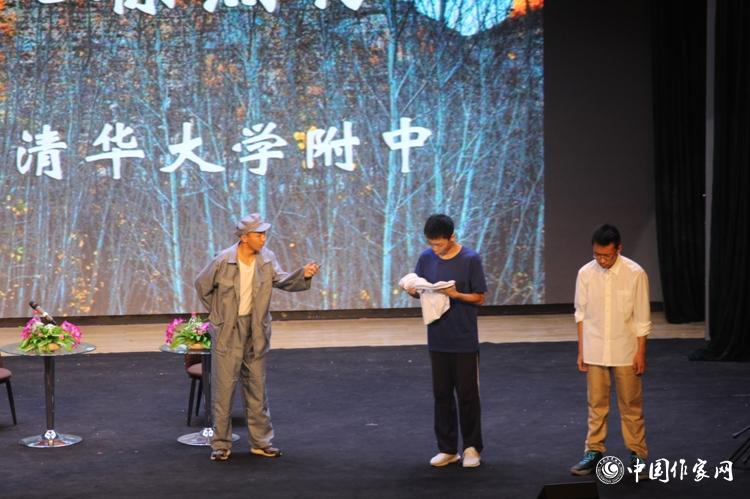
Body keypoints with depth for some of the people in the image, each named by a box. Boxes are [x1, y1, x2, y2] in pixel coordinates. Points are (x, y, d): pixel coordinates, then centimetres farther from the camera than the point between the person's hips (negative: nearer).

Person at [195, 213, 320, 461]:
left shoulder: (266, 258, -3)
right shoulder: (223, 261, -14)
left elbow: (282, 281, -13)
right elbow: (202, 285, -1)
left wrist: (303, 275, -31)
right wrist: (219, 313, 4)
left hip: (255, 331, 4)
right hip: (227, 332, -4)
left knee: (257, 387, 11)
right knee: (224, 386, 0)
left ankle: (261, 441, 20)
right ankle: (221, 444, 10)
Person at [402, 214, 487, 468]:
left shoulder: (470, 259, -10)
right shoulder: (426, 258, 1)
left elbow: (479, 297, -6)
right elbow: (418, 290, 10)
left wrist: (456, 295, -23)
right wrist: (412, 290, -13)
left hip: (464, 340, -4)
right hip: (437, 339, 4)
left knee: (467, 394, 3)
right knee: (442, 394, 9)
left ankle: (472, 447, 17)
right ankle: (447, 448, 18)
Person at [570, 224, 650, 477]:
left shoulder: (635, 274, -12)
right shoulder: (585, 273, -4)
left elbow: (642, 318, -6)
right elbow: (581, 314, 4)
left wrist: (640, 352, -6)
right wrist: (581, 350, 5)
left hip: (625, 351, -2)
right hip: (595, 351, 2)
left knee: (631, 405, 7)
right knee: (596, 404, 10)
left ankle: (638, 454, 17)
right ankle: (594, 452, 19)